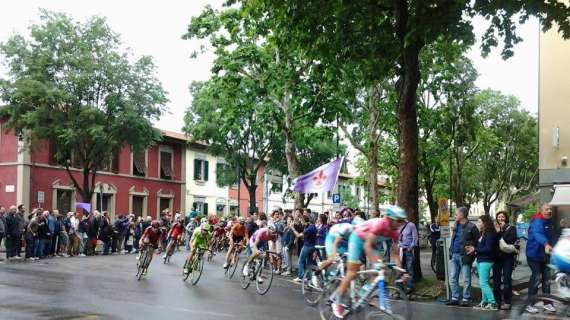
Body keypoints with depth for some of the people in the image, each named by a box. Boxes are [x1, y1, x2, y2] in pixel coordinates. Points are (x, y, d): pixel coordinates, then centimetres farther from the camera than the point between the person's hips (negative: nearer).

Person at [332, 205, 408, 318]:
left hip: (372, 242, 7)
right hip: (358, 239, -7)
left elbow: (395, 254, -8)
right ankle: (338, 302, 1)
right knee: (352, 272, -9)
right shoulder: (379, 224, -36)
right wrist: (375, 263, -46)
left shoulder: (395, 232, -15)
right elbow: (367, 245, -38)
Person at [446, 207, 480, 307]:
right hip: (455, 255, 8)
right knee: (453, 279, 10)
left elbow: (477, 242, -10)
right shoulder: (456, 226, 13)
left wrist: (472, 252, -14)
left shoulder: (471, 227, -10)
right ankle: (454, 298, 18)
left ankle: (466, 299, 11)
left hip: (464, 256, -8)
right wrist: (451, 250, 12)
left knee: (466, 280, 2)